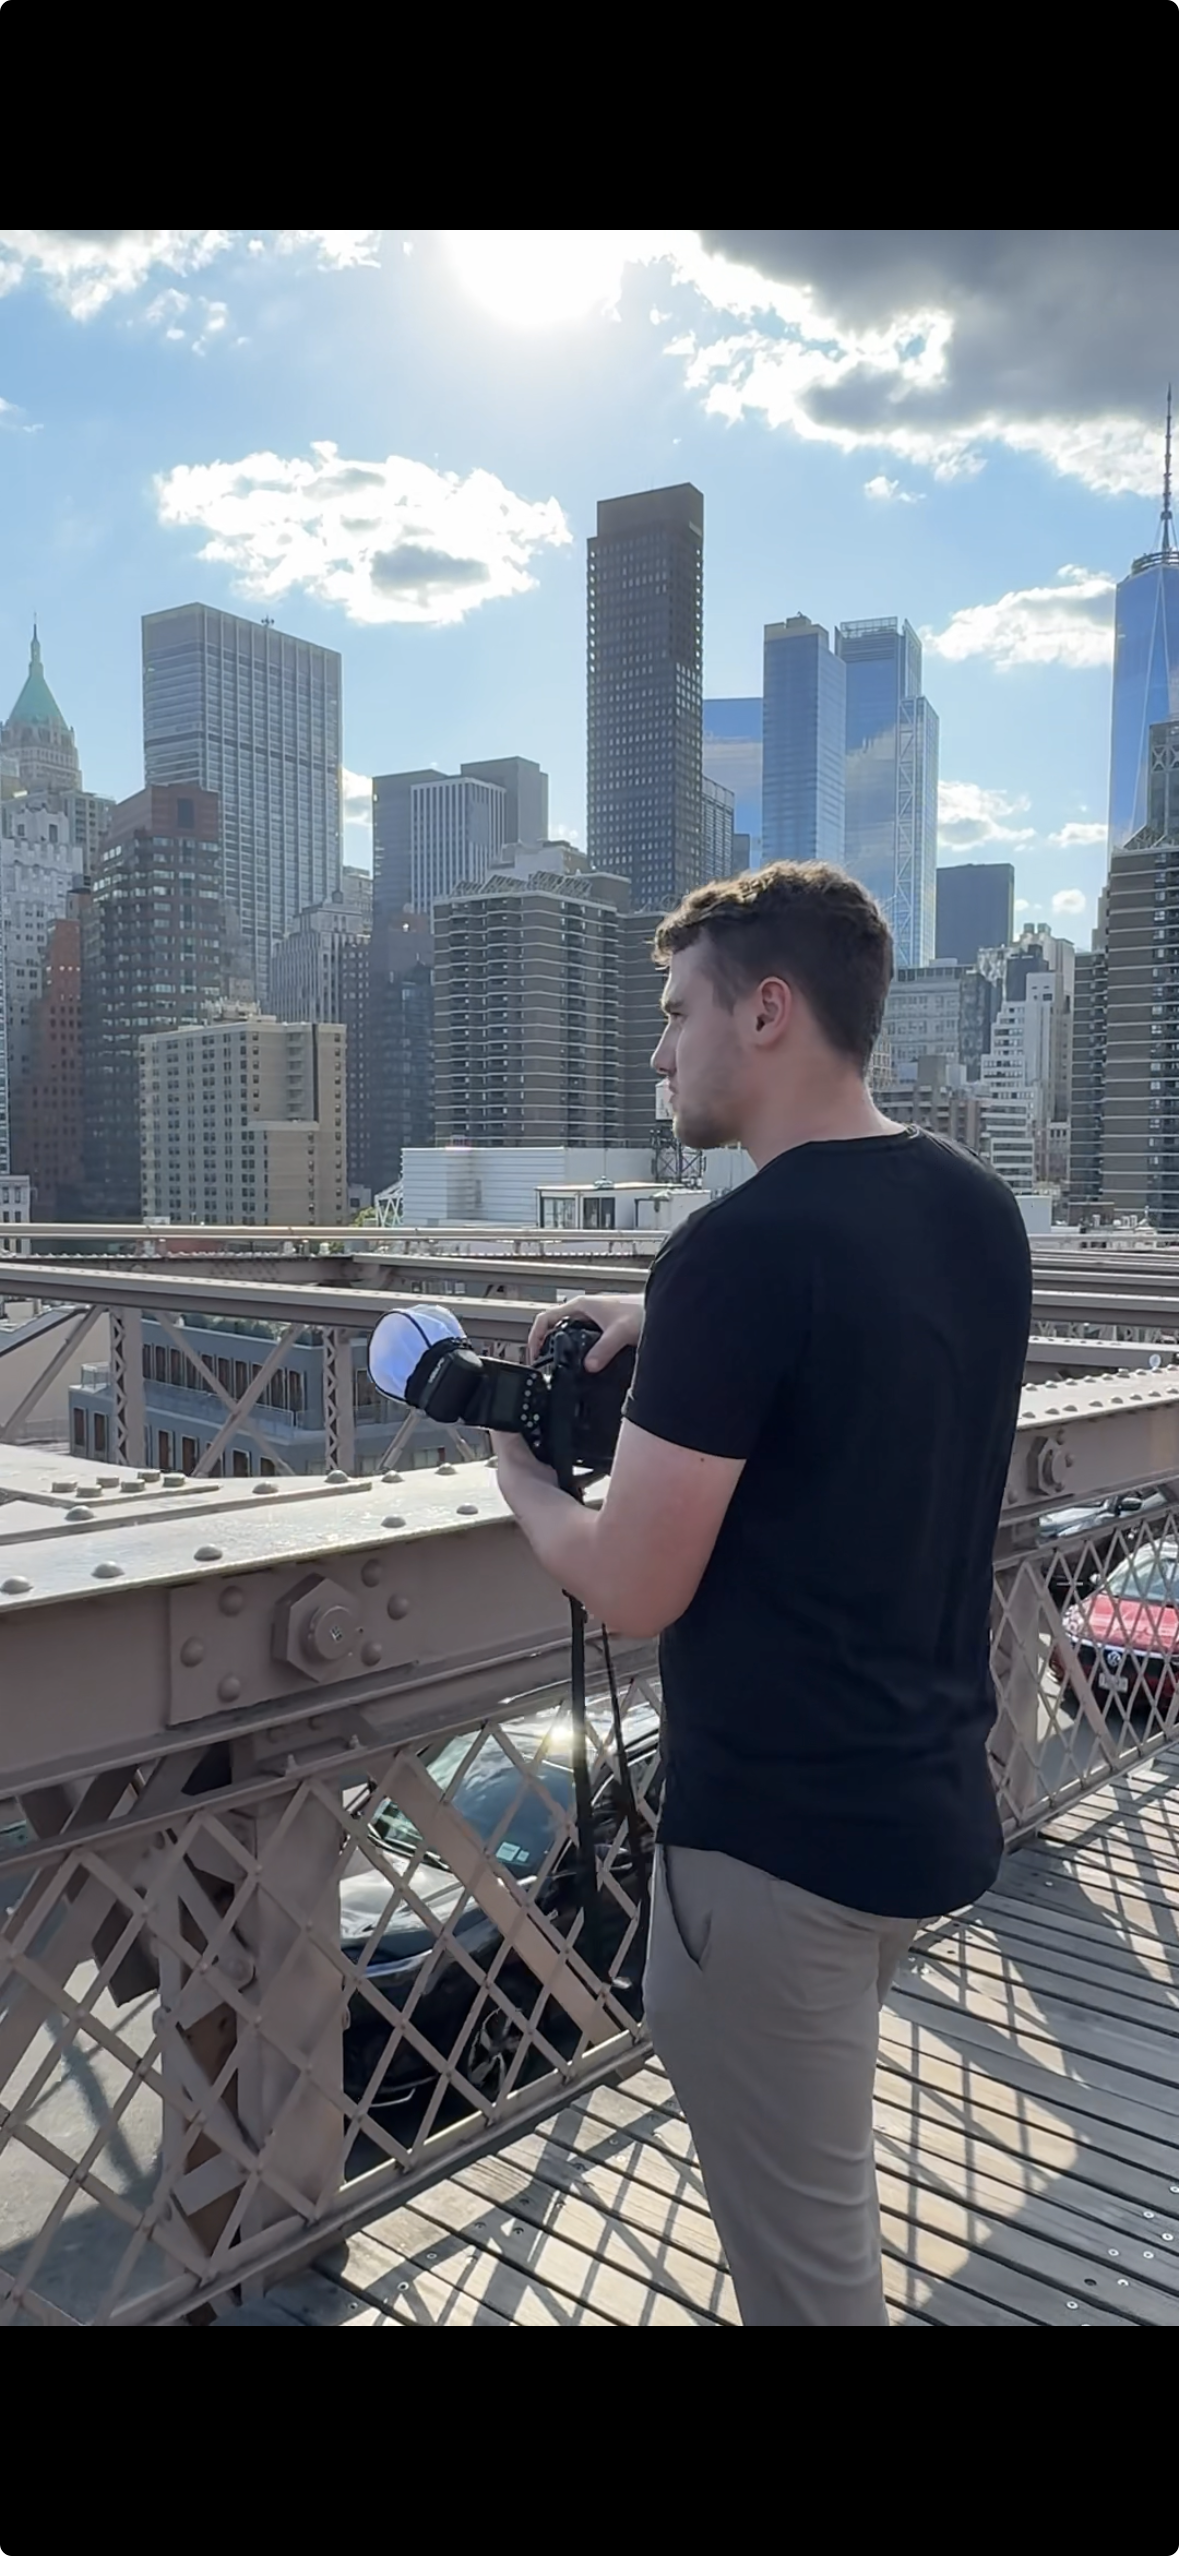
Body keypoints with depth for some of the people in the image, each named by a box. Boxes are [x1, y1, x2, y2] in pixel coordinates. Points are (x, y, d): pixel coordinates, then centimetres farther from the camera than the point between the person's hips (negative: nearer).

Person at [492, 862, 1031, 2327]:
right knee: (816, 2177, 28)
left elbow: (631, 1593, -20)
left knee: (801, 2262, 12)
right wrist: (664, 1329, 11)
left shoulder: (739, 1245, -23)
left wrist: (520, 1478, -1)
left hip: (783, 1835, -8)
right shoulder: (979, 1211, 2)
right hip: (935, 1805, 8)